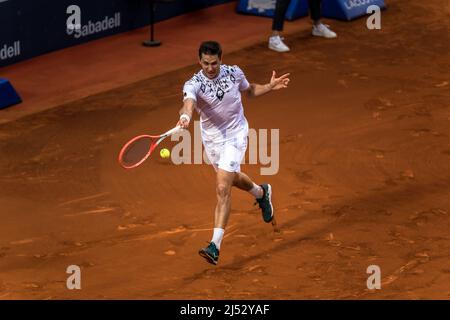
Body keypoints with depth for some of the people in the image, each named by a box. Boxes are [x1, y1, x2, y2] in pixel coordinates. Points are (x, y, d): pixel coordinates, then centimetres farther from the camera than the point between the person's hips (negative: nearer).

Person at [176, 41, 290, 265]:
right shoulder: (193, 84, -22)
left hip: (235, 135, -2)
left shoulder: (234, 73, -13)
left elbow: (249, 90, 11)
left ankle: (215, 245, -18)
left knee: (222, 189, -15)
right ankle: (261, 192, 62)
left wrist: (270, 87, -6)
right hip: (211, 139, 3)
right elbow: (189, 103, -46)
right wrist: (185, 116, -68)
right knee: (232, 178, 27)